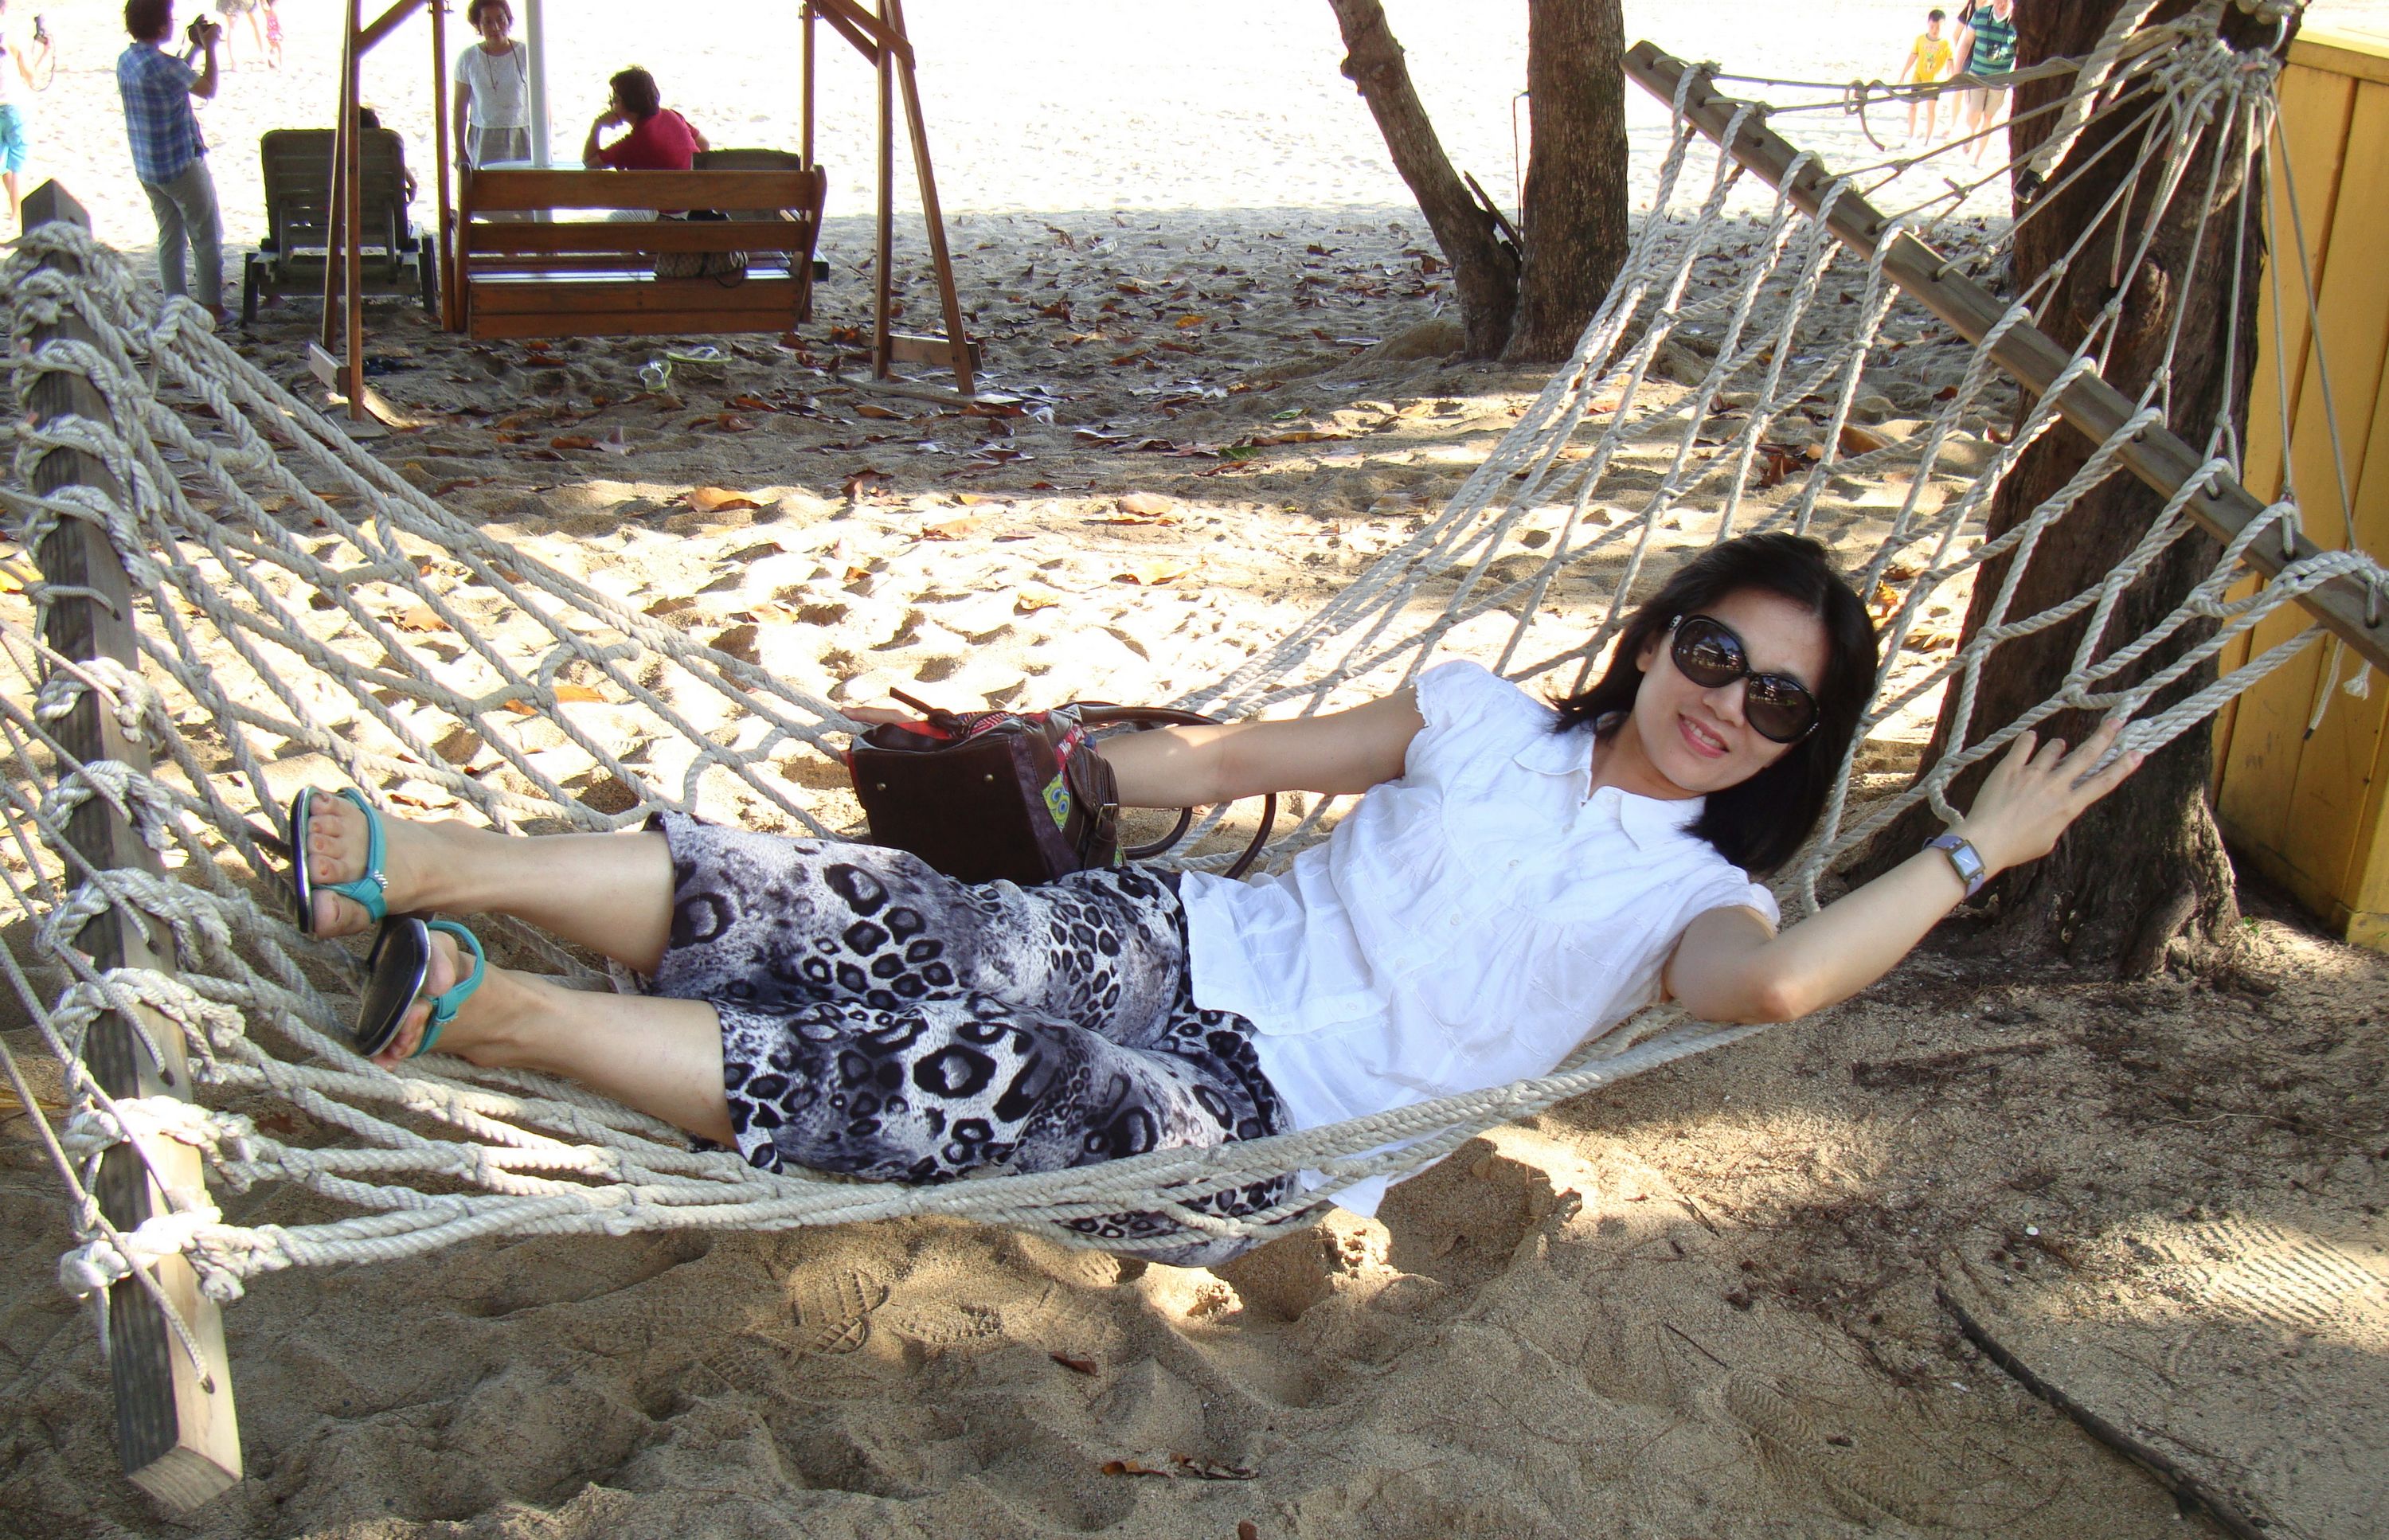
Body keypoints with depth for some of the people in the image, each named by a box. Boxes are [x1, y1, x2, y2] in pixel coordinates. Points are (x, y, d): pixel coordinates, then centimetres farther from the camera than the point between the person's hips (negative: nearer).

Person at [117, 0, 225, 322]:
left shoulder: (125, 60, 4)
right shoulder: (163, 65, -23)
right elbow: (208, 89, -10)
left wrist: (195, 47, 18)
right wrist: (209, 47, 0)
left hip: (147, 169, 8)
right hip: (182, 166, -8)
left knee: (170, 238, 15)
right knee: (207, 239, 5)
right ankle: (212, 307, 8)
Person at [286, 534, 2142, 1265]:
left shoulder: (1686, 897, 1)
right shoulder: (1485, 714, 12)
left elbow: (1770, 981, -23)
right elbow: (1249, 757, 17)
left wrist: (1976, 850, -20)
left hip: (1265, 1123, -4)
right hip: (1181, 944, 4)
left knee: (957, 1078, -30)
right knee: (855, 917, -18)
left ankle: (490, 1009, -31)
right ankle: (413, 865, -17)